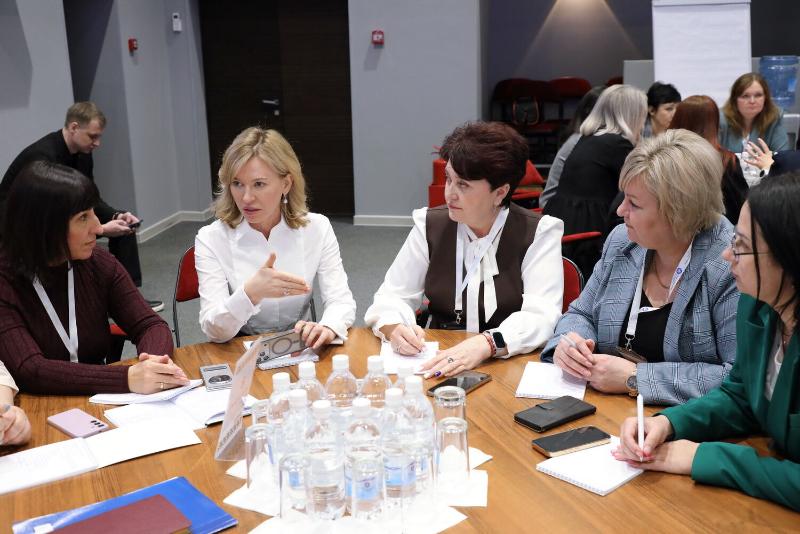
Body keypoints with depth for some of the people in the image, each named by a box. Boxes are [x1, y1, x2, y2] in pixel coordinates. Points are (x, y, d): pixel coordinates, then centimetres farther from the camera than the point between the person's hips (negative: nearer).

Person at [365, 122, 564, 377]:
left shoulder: (539, 232, -5)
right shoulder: (430, 225, 3)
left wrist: (485, 344, -34)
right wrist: (395, 327, -20)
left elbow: (541, 316, -16)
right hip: (439, 363, 2)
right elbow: (392, 296, 3)